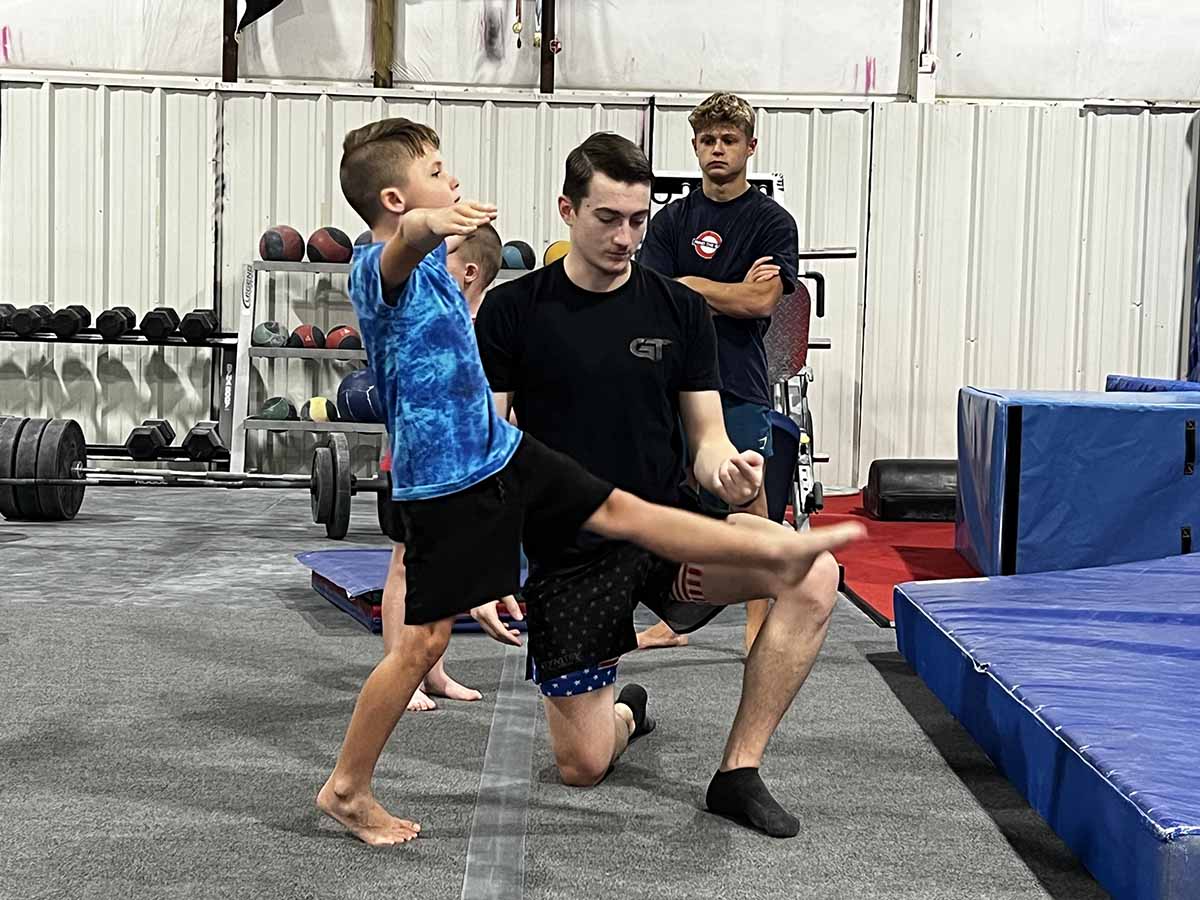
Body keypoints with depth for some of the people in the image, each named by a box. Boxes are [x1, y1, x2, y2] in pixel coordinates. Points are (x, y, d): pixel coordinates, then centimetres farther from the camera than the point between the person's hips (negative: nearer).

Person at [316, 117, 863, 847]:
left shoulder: (433, 261, 9)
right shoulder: (378, 267, -21)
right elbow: (402, 242, -47)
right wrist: (429, 226, -69)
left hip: (500, 451, 8)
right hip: (443, 482, -8)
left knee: (621, 510, 14)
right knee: (424, 642, -3)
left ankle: (777, 552, 25)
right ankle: (347, 788, 10)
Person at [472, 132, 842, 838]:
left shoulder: (680, 310, 2)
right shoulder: (514, 311, -4)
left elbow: (706, 438, 3)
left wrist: (726, 469, -22)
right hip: (569, 549, -2)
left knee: (814, 575, -25)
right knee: (583, 766, -2)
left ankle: (739, 772, -12)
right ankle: (625, 711, 37)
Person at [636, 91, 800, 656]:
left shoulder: (772, 221, 0)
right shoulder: (672, 219, 9)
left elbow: (762, 301, -13)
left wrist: (690, 285, -5)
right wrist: (731, 296, -7)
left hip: (740, 386, -3)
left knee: (750, 507, -1)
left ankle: (757, 627, 8)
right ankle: (672, 621, 19)